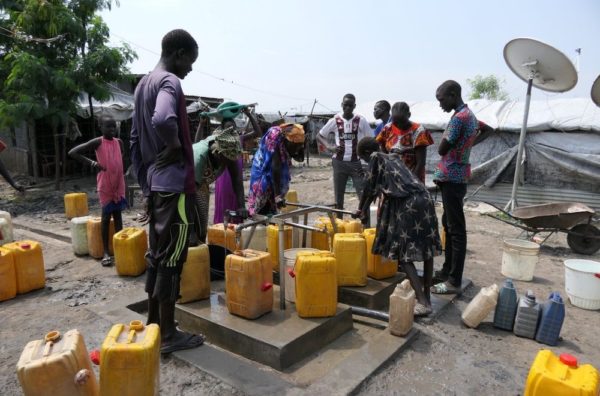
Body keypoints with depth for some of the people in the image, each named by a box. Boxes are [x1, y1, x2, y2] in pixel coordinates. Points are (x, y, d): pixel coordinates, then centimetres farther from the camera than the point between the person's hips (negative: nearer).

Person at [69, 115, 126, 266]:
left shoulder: (119, 142, 5)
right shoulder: (97, 142, -8)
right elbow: (72, 152, -13)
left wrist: (122, 180, 12)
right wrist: (92, 163, -21)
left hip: (119, 184, 4)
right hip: (105, 185, -4)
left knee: (118, 215, 9)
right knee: (106, 216, 1)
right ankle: (106, 252, 9)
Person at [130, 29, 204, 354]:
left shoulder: (143, 84, 17)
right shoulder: (169, 82, -11)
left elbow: (134, 141, 18)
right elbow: (163, 120, -35)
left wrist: (145, 185, 19)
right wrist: (175, 145, -15)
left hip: (155, 184, 9)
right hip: (175, 184, -9)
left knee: (156, 254, 14)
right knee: (171, 258, -2)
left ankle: (153, 324, 26)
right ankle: (168, 334, 9)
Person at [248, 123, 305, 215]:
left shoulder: (288, 142, -13)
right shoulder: (275, 140, -32)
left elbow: (300, 158, -2)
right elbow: (276, 168, -35)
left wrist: (300, 145, -24)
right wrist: (278, 196, -37)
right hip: (263, 172, -6)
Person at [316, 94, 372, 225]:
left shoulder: (361, 120, 0)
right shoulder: (335, 120, 2)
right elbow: (319, 136, 9)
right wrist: (329, 147, -8)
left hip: (357, 162, -1)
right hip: (339, 162, 1)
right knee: (338, 197, 8)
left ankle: (366, 226, 2)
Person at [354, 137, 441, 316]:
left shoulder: (376, 158, 8)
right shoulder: (395, 157, 29)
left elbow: (370, 187, 11)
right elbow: (380, 185, 36)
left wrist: (360, 209, 26)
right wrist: (366, 207, 44)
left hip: (408, 204, -8)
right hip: (424, 199, 8)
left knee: (404, 254, -5)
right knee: (427, 249, 12)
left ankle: (423, 302, -11)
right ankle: (426, 296, 22)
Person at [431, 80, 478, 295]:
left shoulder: (459, 117, -17)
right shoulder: (469, 115, 15)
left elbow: (442, 149, -17)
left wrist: (446, 131, 0)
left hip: (452, 178, -10)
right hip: (456, 177, 10)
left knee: (456, 229, -6)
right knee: (449, 225, 16)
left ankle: (454, 281, 0)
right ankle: (447, 271, 26)